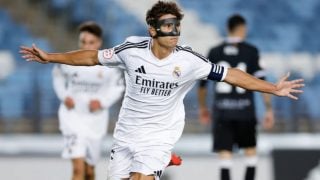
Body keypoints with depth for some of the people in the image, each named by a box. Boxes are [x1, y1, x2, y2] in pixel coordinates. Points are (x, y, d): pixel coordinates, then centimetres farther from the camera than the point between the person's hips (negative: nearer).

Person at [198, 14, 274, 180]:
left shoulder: (214, 53, 5)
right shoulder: (251, 51, -1)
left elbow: (202, 83, 7)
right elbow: (261, 82, -7)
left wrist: (202, 107, 22)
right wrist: (269, 109, -2)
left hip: (221, 110, 1)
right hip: (245, 110, -1)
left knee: (225, 155, -2)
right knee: (251, 152, 17)